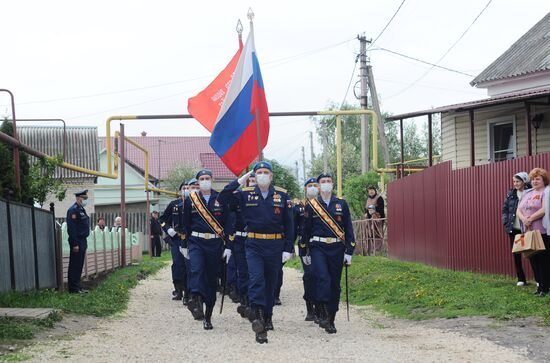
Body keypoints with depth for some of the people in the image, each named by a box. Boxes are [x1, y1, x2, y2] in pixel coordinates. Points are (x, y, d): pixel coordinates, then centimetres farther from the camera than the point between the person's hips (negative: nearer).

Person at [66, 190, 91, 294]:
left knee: (79, 266, 12)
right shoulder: (73, 210, -14)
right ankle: (73, 288, -4)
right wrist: (75, 244, -23)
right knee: (75, 266, -6)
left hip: (82, 241, 10)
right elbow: (71, 228, -20)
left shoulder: (81, 210, 17)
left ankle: (77, 287, 18)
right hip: (77, 242, -10)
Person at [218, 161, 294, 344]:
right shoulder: (246, 194, 3)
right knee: (256, 278, -19)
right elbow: (222, 198, -7)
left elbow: (288, 224, 4)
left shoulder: (282, 195, 3)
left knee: (271, 282, 12)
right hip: (254, 245, -1)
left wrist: (288, 249, -1)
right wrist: (240, 180, -9)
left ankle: (267, 317, 29)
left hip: (275, 246, 2)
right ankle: (259, 317, -28)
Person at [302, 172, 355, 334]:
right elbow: (306, 229, 10)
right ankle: (324, 314, -15)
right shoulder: (311, 205, 5)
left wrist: (349, 252, 2)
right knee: (323, 279, -21)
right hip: (318, 248, -2)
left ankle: (331, 321, 14)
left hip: (337, 248, 2)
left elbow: (348, 229, 8)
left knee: (335, 284, 4)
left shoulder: (341, 204, 8)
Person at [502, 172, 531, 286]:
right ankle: (521, 279, 18)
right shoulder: (511, 194, 7)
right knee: (516, 255, 8)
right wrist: (506, 223, 1)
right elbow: (504, 209, 12)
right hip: (513, 229, 5)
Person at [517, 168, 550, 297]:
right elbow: (518, 210, 13)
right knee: (533, 259, 9)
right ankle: (539, 284, 16)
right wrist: (523, 218, -7)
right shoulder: (527, 194, 19)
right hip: (528, 231, 7)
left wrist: (530, 219, -15)